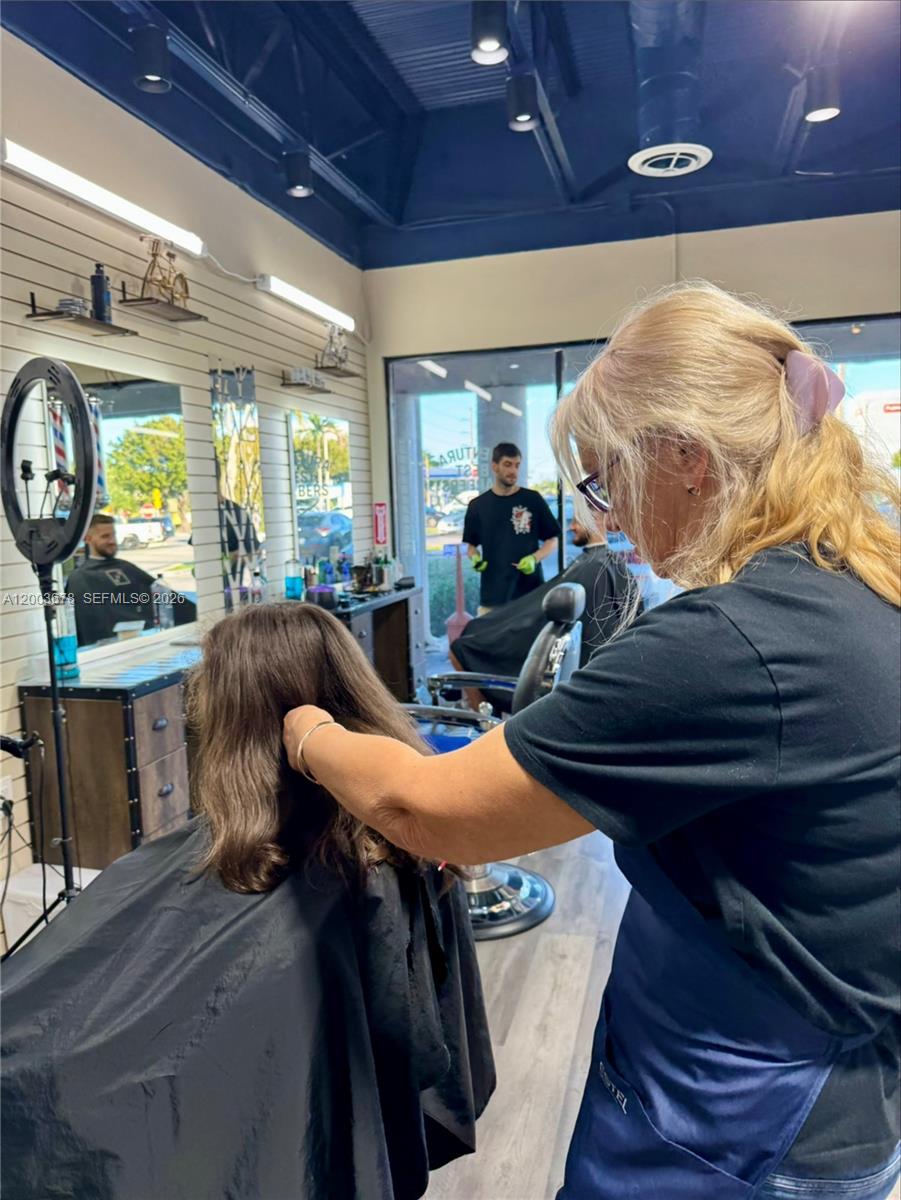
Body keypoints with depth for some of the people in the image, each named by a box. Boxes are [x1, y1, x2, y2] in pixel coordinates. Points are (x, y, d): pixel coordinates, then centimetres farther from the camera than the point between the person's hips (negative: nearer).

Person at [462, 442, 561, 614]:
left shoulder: (533, 500, 3)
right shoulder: (477, 505, 7)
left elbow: (552, 541, 7)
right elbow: (471, 544, 16)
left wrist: (534, 558, -11)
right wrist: (475, 558, -6)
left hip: (530, 593, -1)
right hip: (492, 595, 1)